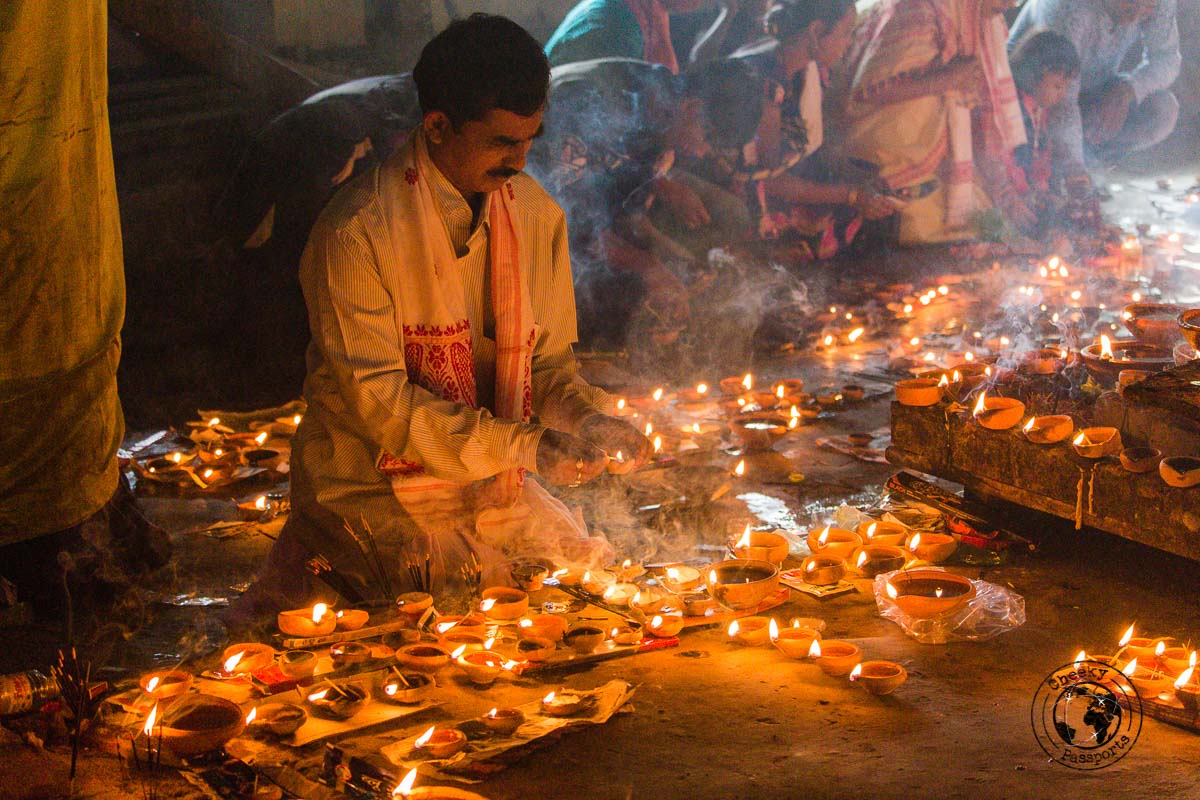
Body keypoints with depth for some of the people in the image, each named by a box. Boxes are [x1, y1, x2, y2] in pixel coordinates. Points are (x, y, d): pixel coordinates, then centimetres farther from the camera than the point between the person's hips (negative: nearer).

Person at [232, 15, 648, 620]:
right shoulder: (355, 232, -19)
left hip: (493, 485, 7)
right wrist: (524, 445, -23)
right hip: (373, 485, -6)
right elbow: (374, 398, -20)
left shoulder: (535, 214, 2)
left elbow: (548, 361, 11)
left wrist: (588, 418, -12)